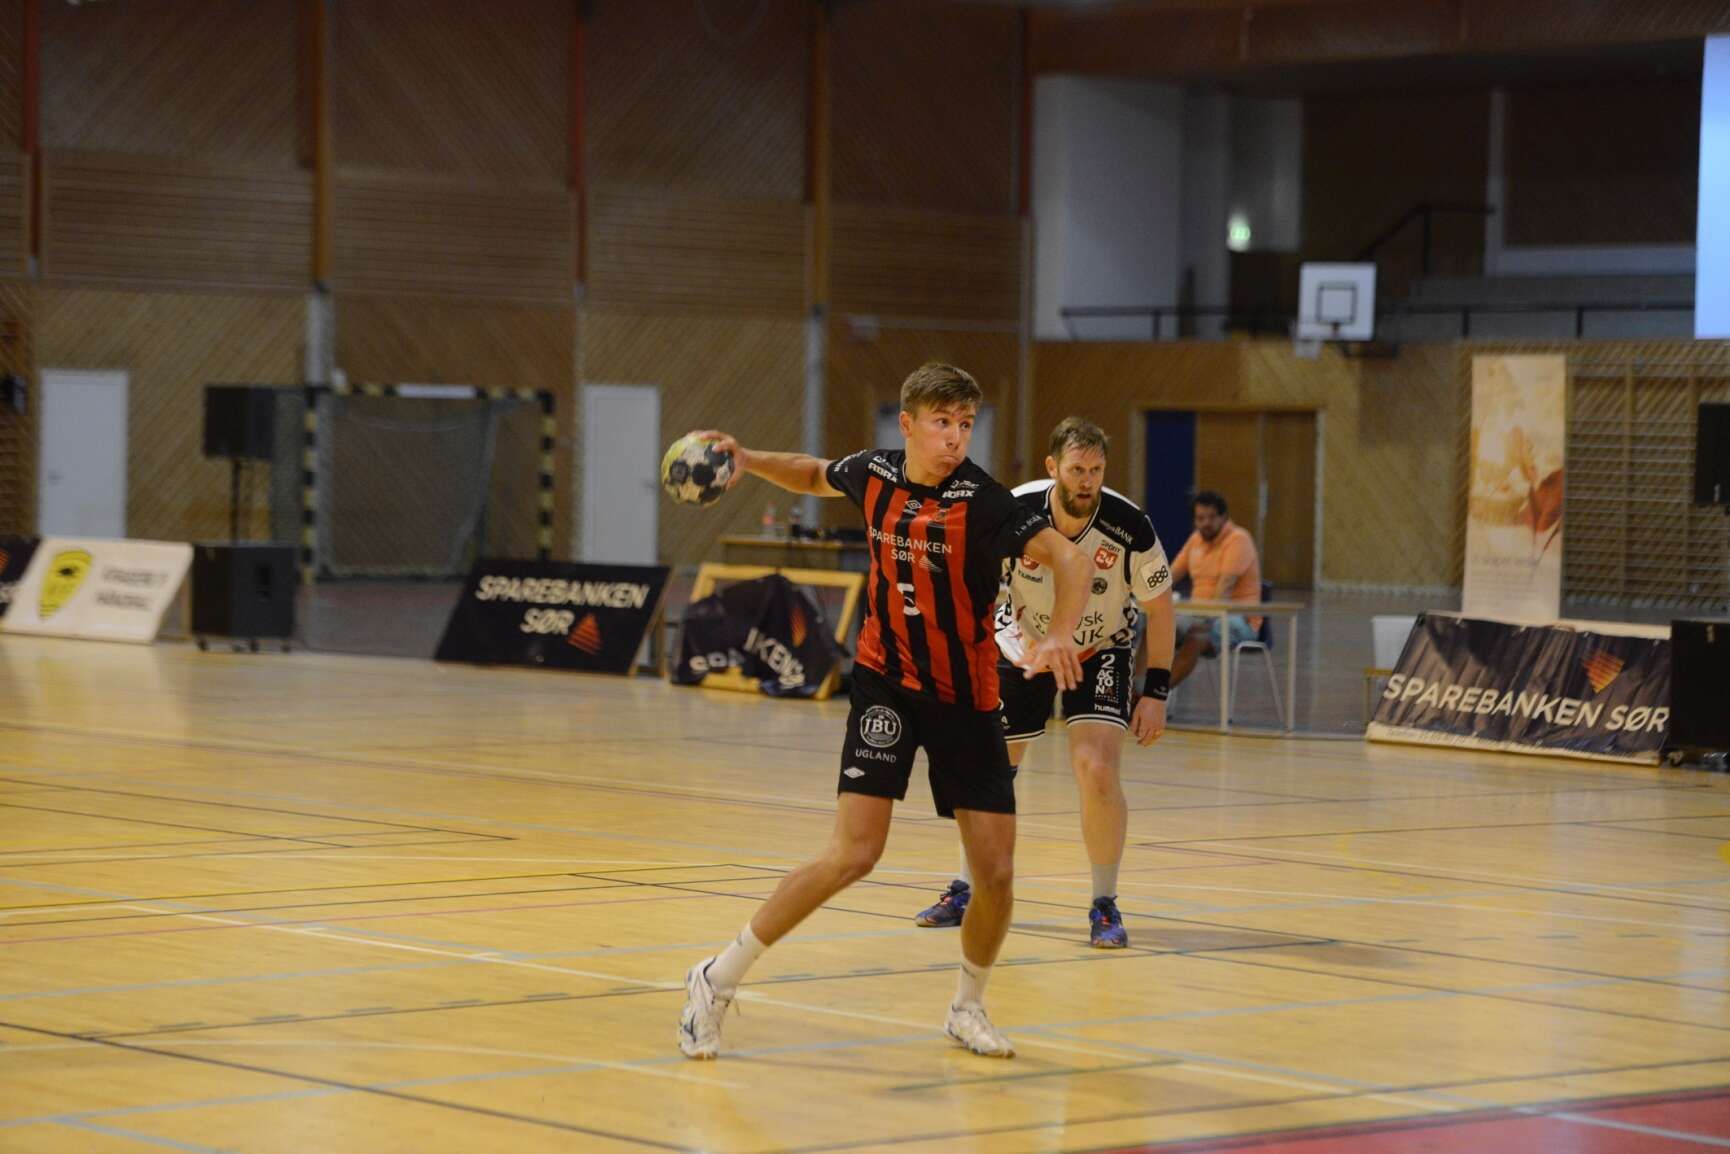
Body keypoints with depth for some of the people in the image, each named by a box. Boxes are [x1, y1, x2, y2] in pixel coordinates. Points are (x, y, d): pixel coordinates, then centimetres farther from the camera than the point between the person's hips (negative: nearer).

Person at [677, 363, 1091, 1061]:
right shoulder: (875, 474, -3)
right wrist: (748, 461, 5)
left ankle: (967, 1008, 25)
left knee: (997, 874, -3)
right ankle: (718, 981, -3)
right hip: (887, 682, 0)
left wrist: (1059, 637, -43)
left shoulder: (981, 500, -15)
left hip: (966, 699, 0)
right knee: (854, 853, -16)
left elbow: (1069, 560, -26)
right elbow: (814, 476, 21)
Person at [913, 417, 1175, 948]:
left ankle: (1105, 905, -5)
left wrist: (1156, 692, -12)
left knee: (1097, 770, -21)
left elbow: (1159, 608, -11)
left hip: (1100, 651, -2)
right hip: (1022, 646, 2)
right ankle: (966, 891, 29)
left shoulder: (1130, 528, -26)